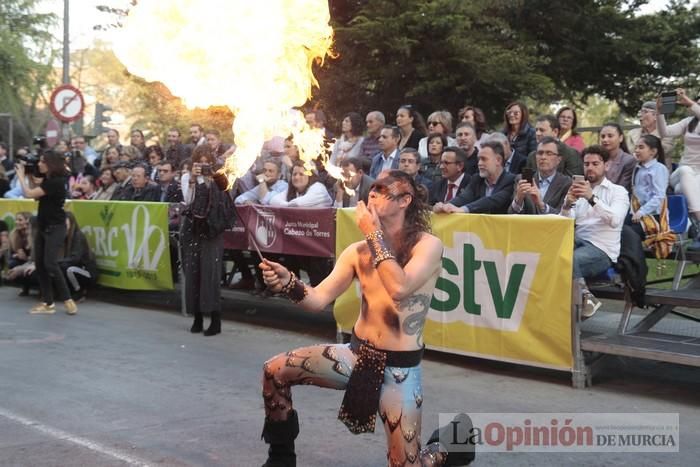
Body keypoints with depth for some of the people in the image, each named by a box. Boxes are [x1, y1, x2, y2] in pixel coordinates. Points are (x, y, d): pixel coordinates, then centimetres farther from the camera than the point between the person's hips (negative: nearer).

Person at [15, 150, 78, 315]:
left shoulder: (56, 182, -19)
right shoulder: (47, 180, 10)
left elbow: (29, 194, -21)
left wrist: (21, 175, -9)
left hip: (55, 228, -10)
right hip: (43, 227, 10)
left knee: (50, 264, -15)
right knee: (39, 264, 6)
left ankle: (68, 300, -6)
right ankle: (47, 303, 10)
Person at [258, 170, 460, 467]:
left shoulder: (428, 245, -11)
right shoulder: (358, 251, 1)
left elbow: (400, 288, -30)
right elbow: (319, 299, -7)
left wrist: (374, 234, -22)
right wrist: (288, 283, -27)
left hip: (399, 368, -4)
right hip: (356, 353, 4)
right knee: (274, 370, -10)